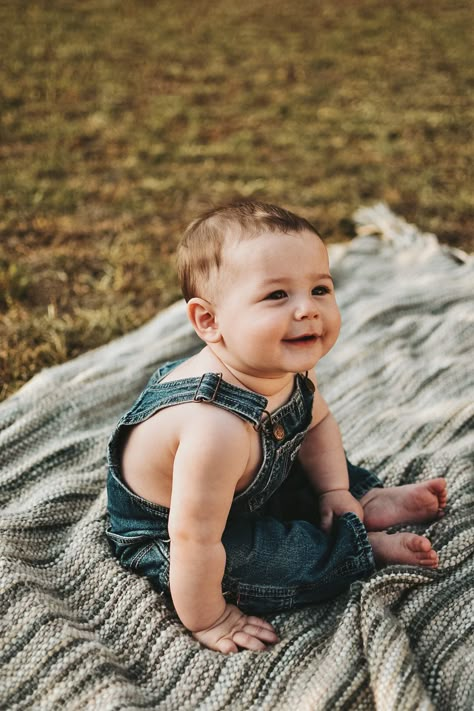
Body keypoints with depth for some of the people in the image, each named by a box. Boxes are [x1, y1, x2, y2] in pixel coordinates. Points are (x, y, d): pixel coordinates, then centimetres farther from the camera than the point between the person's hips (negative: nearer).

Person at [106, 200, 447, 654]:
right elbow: (195, 540, -36)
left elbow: (317, 423, 8)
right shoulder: (218, 427, -45)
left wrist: (335, 490, 3)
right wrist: (207, 620, -22)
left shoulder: (288, 368, -17)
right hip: (162, 538, -8)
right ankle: (364, 546, -6)